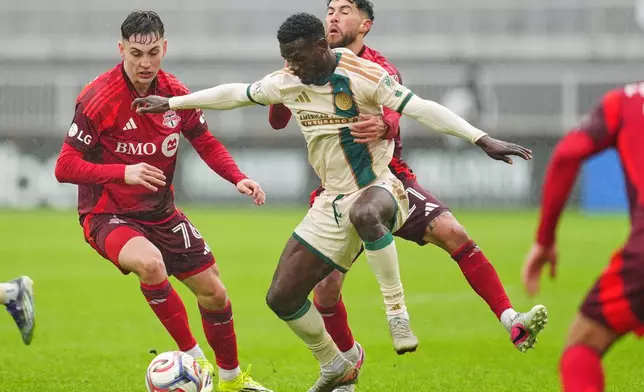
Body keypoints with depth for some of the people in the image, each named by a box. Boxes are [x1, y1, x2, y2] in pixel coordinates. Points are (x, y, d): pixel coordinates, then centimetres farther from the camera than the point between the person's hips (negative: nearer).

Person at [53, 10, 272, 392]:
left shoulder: (175, 93, -4)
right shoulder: (98, 99, -20)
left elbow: (206, 143, 11)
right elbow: (65, 167, -21)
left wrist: (238, 178, -7)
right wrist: (124, 172, -35)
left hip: (161, 213, 6)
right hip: (107, 215, -6)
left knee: (213, 291, 7)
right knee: (150, 262, -37)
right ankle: (193, 356, -22)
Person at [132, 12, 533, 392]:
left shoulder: (361, 76, -16)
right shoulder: (287, 83, 1)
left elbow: (422, 108, -22)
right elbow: (235, 94, 16)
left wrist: (483, 140, -31)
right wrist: (170, 103, 22)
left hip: (379, 188, -7)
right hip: (333, 202, 7)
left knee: (364, 212, -45)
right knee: (282, 297, 3)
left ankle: (396, 309, -29)